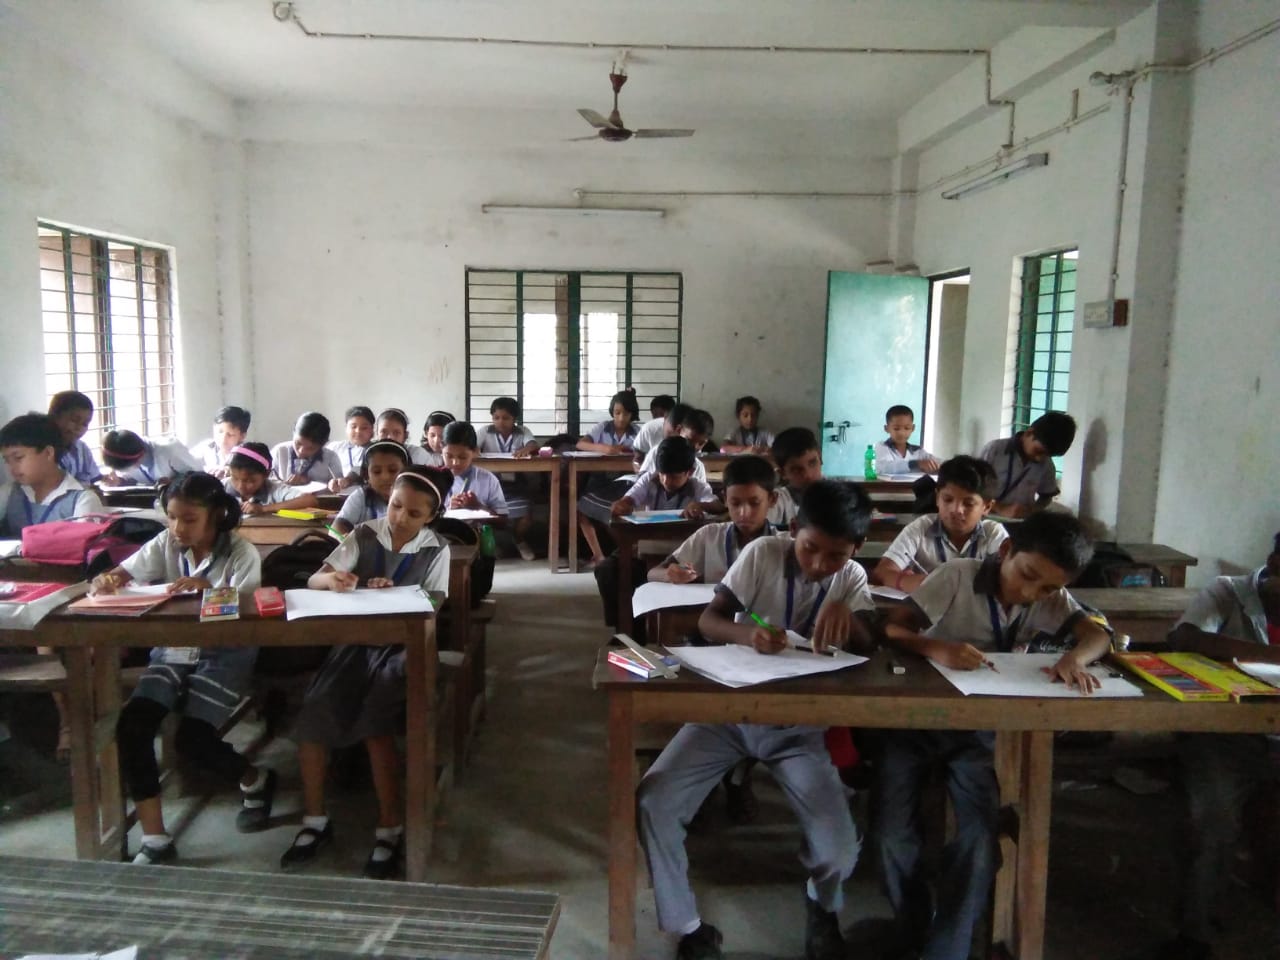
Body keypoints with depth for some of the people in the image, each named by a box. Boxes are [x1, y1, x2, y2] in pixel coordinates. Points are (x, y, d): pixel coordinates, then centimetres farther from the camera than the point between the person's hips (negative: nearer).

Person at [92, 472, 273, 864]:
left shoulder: (241, 553, -10)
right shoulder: (166, 545, 3)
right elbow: (121, 574, 0)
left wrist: (208, 589, -36)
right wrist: (104, 580, -25)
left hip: (224, 652, -5)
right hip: (173, 649, 5)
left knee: (193, 737, -20)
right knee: (131, 726, -17)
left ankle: (255, 781, 15)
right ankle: (155, 840, -8)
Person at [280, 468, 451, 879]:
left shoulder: (436, 551, 1)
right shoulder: (364, 535, 4)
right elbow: (313, 580, 0)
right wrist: (330, 578, -24)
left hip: (401, 646, -2)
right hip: (356, 639, 3)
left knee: (375, 719, -27)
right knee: (313, 713, -19)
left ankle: (391, 826, -12)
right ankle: (315, 820, -1)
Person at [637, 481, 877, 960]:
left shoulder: (852, 578, -3)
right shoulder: (762, 552, -9)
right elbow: (707, 620, -13)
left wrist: (846, 612, -34)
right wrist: (746, 632, -35)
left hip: (798, 724, 0)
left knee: (840, 849, -17)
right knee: (652, 803, -19)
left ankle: (823, 907, 24)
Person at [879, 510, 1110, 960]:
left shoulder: (1050, 599, 0)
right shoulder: (957, 575, -13)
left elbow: (1097, 634, -13)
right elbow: (892, 628, -21)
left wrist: (1075, 657, -37)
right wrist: (935, 648, -42)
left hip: (982, 727, 3)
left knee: (981, 830, -16)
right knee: (892, 826, -15)